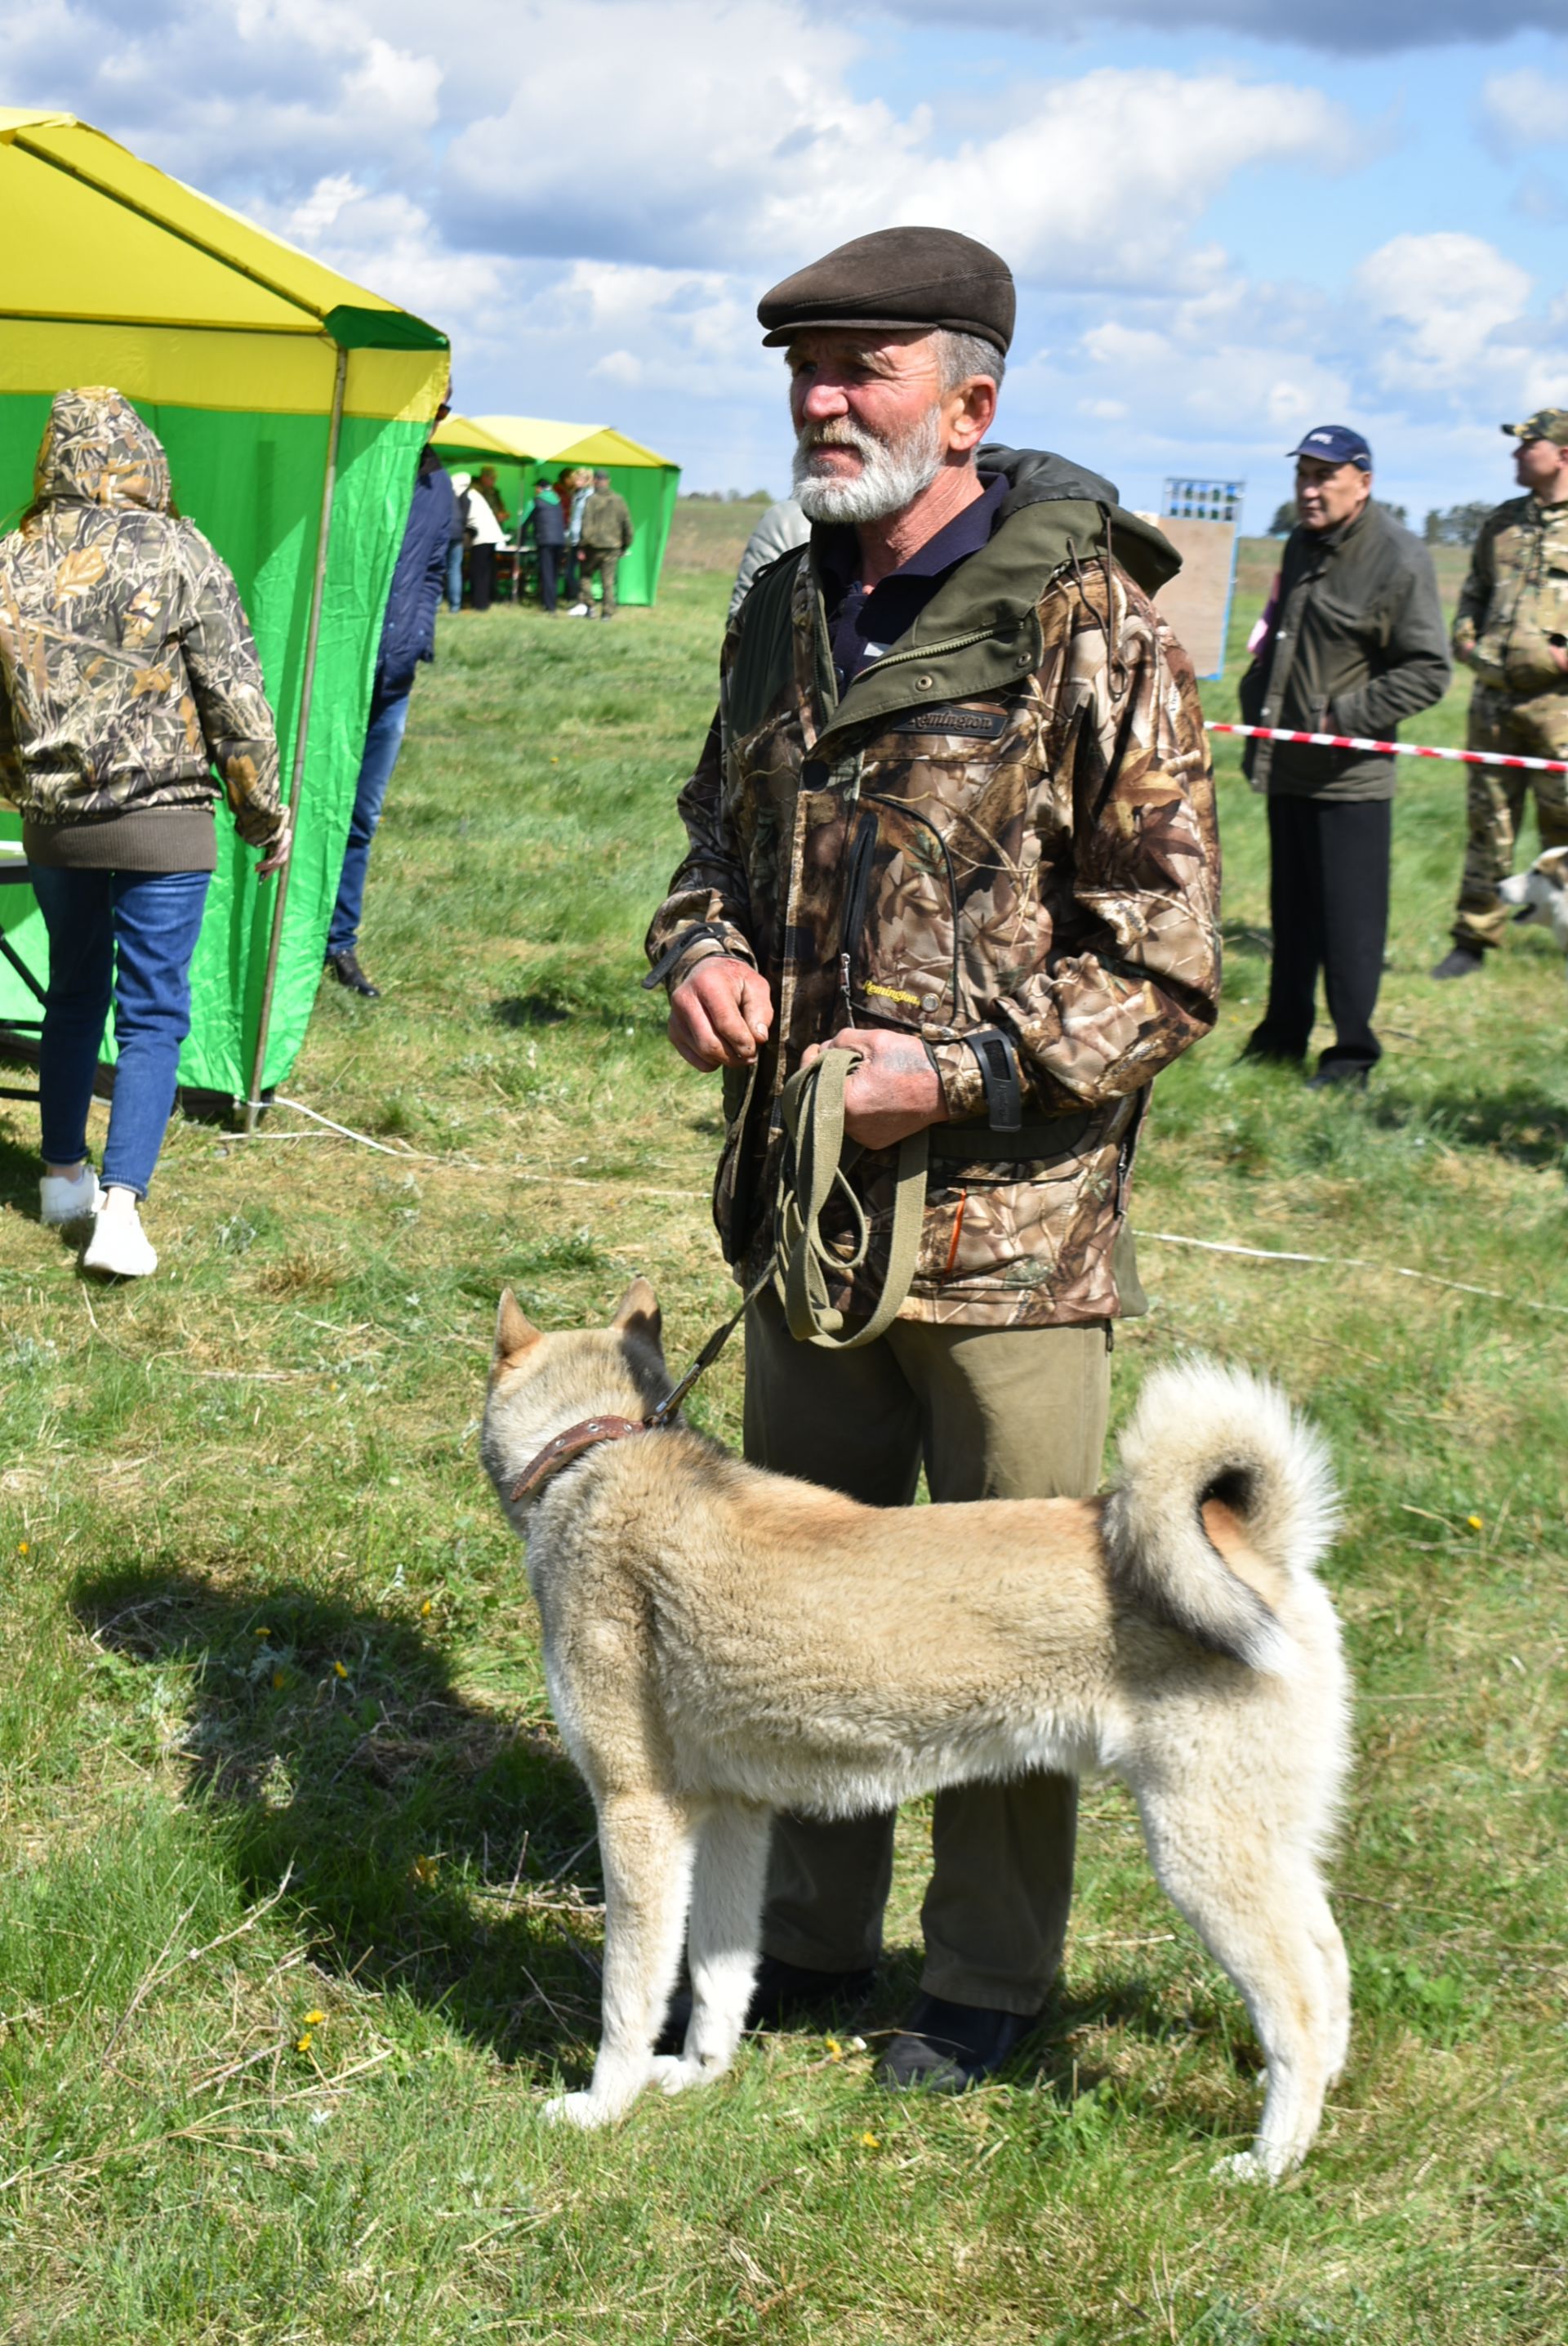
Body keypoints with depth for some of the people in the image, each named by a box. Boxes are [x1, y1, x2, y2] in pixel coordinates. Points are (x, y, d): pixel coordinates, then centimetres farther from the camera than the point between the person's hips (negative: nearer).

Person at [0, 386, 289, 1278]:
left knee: (74, 996, 21)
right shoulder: (178, 556, -11)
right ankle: (120, 1208, -10)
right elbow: (234, 698, -8)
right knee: (153, 1017, 0)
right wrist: (264, 812, 2)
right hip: (162, 821, -4)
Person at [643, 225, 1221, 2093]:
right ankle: (810, 1931, 37)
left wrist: (962, 1069, -23)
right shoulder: (782, 613, 7)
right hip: (800, 1211, 7)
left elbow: (1167, 958, -13)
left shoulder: (1085, 620, -13)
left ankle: (990, 1975, 26)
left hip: (1008, 1228, -6)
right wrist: (699, 948, -1)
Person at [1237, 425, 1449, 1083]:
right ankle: (1283, 1035, 28)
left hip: (1350, 776, -8)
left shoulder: (1399, 560, -14)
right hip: (1288, 766, 8)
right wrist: (1255, 706, 14)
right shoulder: (1301, 546, 12)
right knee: (1291, 908, 16)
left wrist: (1346, 717, -19)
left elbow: (1428, 672, -15)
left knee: (1350, 917, -4)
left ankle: (1353, 1054, 6)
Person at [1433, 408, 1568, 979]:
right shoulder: (1502, 522, 16)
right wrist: (1464, 638, 11)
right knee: (1488, 820, 8)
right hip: (1493, 693, 5)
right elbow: (1475, 588, 28)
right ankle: (1474, 938, 13)